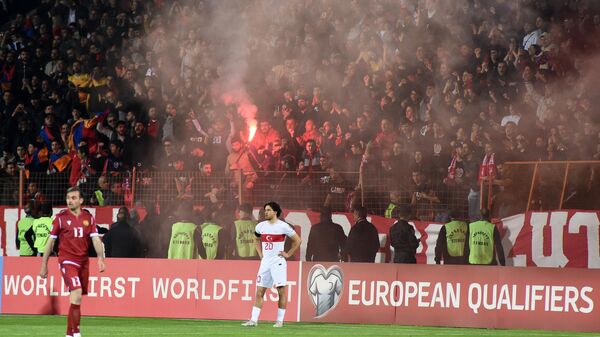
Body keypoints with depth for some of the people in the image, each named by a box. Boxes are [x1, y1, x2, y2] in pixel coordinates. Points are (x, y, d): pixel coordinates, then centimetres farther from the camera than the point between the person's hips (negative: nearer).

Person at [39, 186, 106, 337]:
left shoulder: (88, 217, 6)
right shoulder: (60, 218, -2)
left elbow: (96, 239, 2)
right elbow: (50, 242, 2)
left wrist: (101, 258, -15)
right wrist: (44, 265, 2)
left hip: (83, 261, 4)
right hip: (67, 261, -4)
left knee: (77, 299, 9)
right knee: (77, 293, -21)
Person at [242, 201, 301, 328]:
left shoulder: (283, 226, -7)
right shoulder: (261, 226, 8)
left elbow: (297, 241, 1)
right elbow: (257, 239, 28)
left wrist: (288, 254, -2)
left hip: (278, 261, -5)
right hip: (265, 261, 5)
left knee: (282, 291, -5)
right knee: (259, 292, 1)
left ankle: (280, 320, 1)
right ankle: (254, 320, 1)